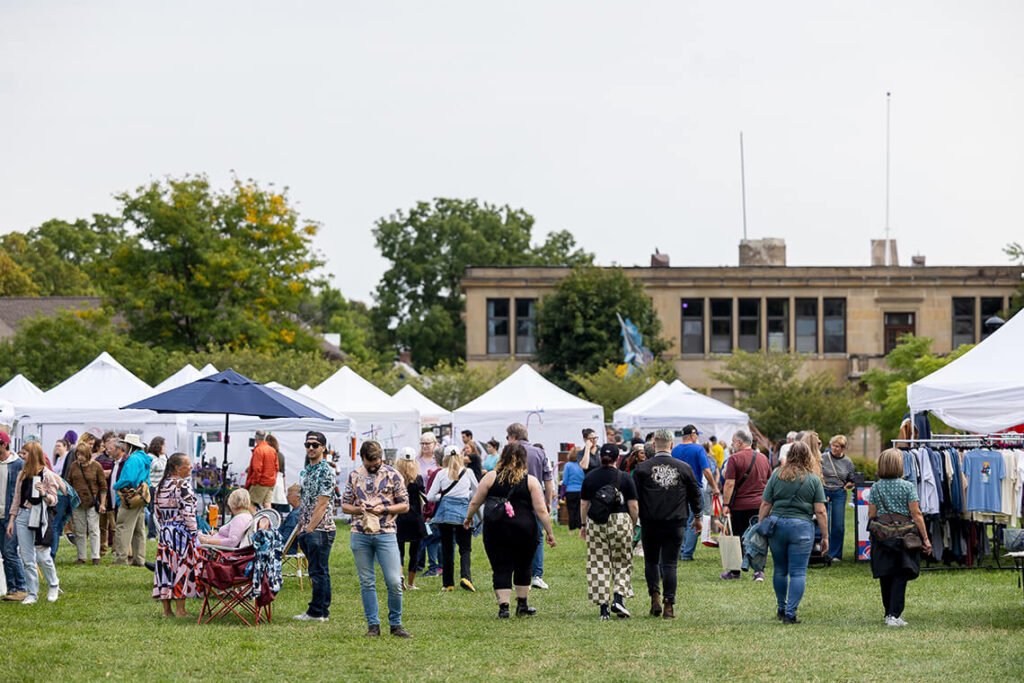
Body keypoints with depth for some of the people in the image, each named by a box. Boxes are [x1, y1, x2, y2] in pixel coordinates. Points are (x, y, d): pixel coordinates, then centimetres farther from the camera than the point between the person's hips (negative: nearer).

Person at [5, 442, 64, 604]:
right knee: (27, 558, 4)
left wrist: (44, 494, -25)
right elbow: (16, 498, 16)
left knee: (42, 556, -3)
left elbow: (53, 500, -5)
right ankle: (32, 593, 10)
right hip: (22, 516, 5)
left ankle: (53, 586, 21)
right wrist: (11, 519, 12)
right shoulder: (22, 474, 11)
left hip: (39, 516, -5)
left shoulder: (46, 474, -5)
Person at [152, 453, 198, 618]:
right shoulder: (183, 485, -14)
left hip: (165, 532, 7)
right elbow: (188, 512, -17)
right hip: (182, 533, -7)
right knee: (181, 567, -2)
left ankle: (166, 609, 11)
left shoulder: (160, 485, 8)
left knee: (165, 567, 8)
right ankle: (180, 609, -1)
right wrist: (194, 533, -11)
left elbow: (157, 511, 12)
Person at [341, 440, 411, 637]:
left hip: (386, 534, -2)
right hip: (360, 534, 2)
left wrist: (384, 509, -12)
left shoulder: (392, 475, 2)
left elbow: (405, 505, 4)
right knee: (367, 582, 4)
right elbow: (344, 505, 13)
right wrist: (358, 509, -8)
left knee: (394, 582, -7)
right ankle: (373, 625, 11)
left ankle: (395, 623, 6)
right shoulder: (354, 476, 9)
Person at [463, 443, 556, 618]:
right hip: (524, 531, 0)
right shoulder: (531, 481, -1)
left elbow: (475, 503, 6)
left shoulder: (491, 477, 1)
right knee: (523, 567, 17)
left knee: (501, 569, 3)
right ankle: (522, 605, 24)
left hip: (495, 530, 0)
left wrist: (468, 518, 24)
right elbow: (541, 510, -5)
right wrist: (550, 533, 2)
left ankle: (503, 605, -7)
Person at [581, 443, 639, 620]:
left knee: (598, 565, 6)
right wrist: (633, 524, 12)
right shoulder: (625, 478, -2)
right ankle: (618, 598, -6)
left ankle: (603, 608, 3)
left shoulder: (590, 478, 4)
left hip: (595, 523, 2)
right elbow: (633, 506, -2)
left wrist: (584, 525, 19)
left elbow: (584, 504, 8)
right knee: (622, 562, 12)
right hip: (620, 520, -1)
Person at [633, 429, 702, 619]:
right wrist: (697, 518, 25)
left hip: (650, 524, -1)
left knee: (651, 561, 16)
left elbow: (634, 497, -2)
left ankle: (655, 596, 0)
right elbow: (695, 494, 11)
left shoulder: (642, 468, -5)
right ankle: (669, 606, -2)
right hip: (675, 524, 1)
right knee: (670, 564, 3)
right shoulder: (684, 468, 1)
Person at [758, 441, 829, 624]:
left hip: (777, 523, 2)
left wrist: (761, 527, 12)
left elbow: (765, 505, 4)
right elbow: (820, 512, -3)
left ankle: (781, 609, 29)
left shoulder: (776, 475, 3)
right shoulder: (813, 480, -1)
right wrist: (825, 537, 3)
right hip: (802, 527, -2)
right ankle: (790, 613, -5)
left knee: (780, 570, 16)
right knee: (798, 572, 1)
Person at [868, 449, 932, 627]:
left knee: (885, 577, 13)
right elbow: (916, 515, -9)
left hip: (881, 537, 3)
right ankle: (894, 615, -12)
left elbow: (871, 515, 2)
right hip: (904, 537, -3)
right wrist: (925, 539, -4)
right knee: (900, 576, -2)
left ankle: (889, 613, 22)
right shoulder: (908, 487, -8)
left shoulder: (875, 488, 0)